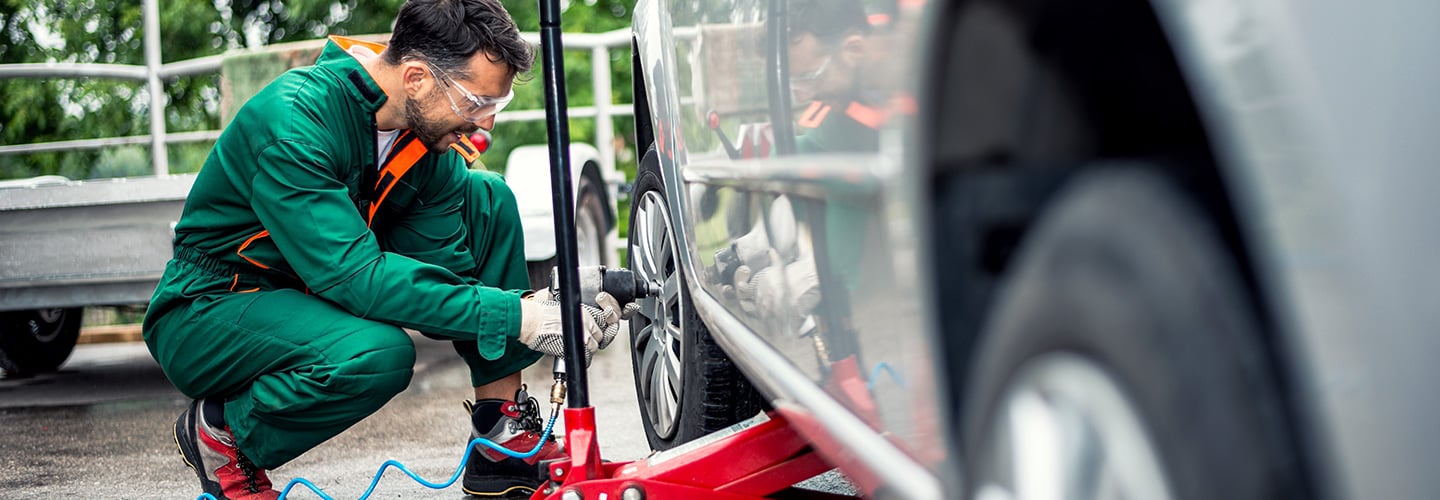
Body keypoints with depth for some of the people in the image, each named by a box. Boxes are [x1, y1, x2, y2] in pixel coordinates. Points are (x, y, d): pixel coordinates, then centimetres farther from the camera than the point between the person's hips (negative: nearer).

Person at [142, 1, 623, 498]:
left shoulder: (428, 128, -7)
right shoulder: (294, 118, -30)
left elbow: (450, 268, -6)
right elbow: (351, 276, -37)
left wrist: (555, 308, -23)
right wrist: (514, 318, -39)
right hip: (206, 317, -7)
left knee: (487, 199, -5)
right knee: (378, 353, -37)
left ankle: (504, 437, -3)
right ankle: (221, 431, -7)